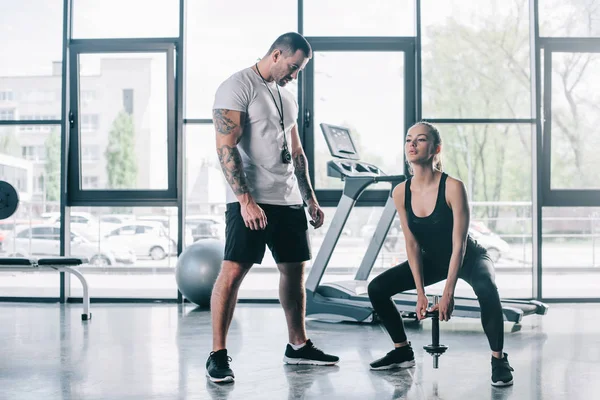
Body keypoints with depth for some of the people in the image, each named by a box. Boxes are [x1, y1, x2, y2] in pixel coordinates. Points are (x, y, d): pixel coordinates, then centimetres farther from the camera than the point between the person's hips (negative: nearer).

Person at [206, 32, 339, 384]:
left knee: (295, 270, 12)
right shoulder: (238, 87, -8)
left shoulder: (287, 95, 18)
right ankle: (218, 355, -2)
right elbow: (226, 148, -16)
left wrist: (311, 199, 18)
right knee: (233, 271, -10)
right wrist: (246, 200, -23)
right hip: (251, 200, -8)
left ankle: (298, 346, 25)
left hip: (288, 200, 8)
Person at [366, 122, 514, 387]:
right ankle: (403, 352, 12)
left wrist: (448, 294, -29)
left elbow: (459, 245, -27)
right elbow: (412, 244, -8)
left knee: (487, 290, -38)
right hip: (432, 259, 5)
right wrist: (420, 293, -12)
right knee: (377, 288, -6)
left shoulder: (453, 187, -29)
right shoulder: (400, 193, -14)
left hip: (469, 258, -5)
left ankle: (499, 360, -18)